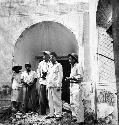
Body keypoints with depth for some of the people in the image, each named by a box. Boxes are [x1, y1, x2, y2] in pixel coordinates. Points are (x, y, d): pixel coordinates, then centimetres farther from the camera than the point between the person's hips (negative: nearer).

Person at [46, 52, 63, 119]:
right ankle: (52, 114, 17)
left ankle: (58, 114, 2)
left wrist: (58, 85, -15)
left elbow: (60, 76, -7)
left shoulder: (58, 65, 0)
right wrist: (48, 84, 13)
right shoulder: (50, 66, 20)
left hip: (55, 86, -7)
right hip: (49, 86, 7)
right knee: (50, 100, 9)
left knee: (57, 100, -5)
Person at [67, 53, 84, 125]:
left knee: (77, 103, -7)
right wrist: (69, 78, 11)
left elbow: (81, 76, -18)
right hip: (72, 85, 10)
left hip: (77, 86, -10)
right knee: (72, 103, 15)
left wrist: (72, 78, -18)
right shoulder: (72, 66, 17)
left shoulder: (78, 66, -11)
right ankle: (74, 117, 28)